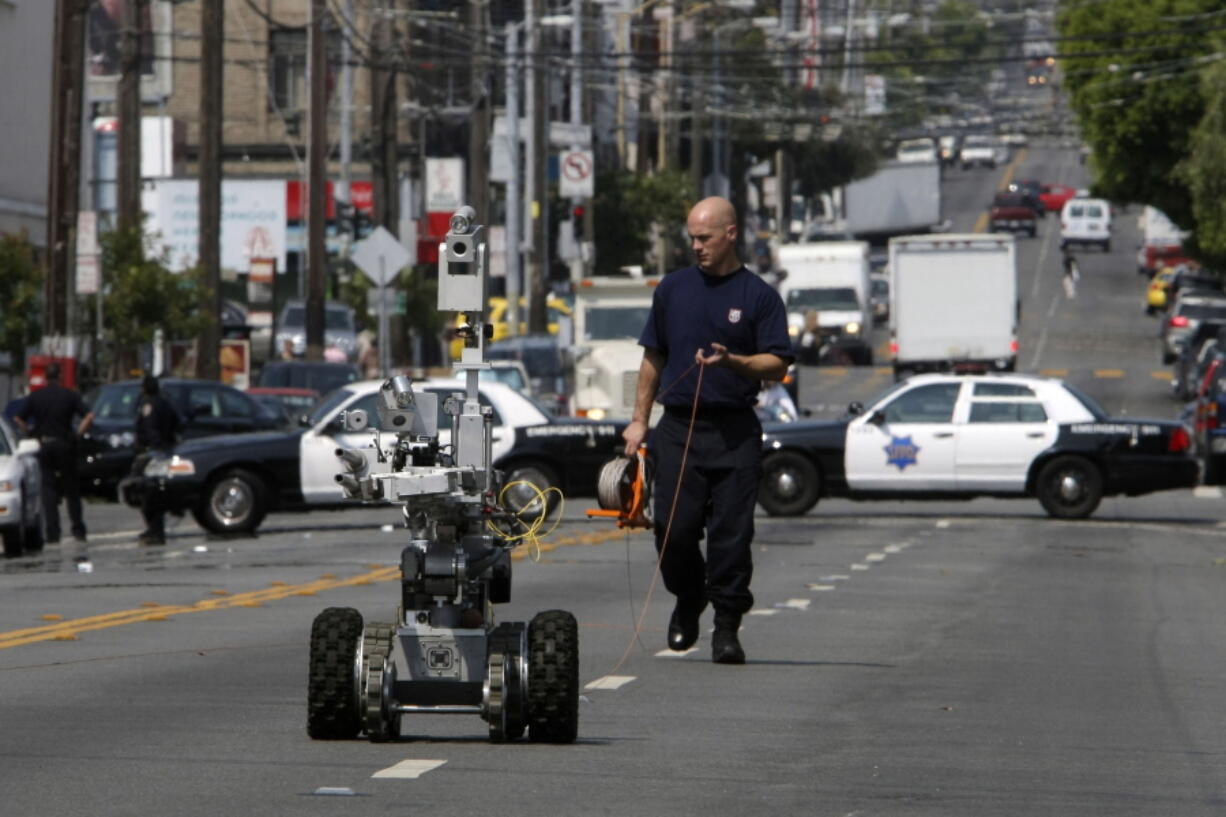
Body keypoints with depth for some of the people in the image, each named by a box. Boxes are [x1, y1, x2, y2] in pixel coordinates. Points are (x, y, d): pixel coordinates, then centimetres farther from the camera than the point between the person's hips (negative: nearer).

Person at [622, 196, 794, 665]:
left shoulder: (759, 296, 3)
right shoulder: (674, 288, 12)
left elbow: (777, 365, -1)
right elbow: (653, 358, 19)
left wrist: (731, 361, -18)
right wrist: (639, 420, 14)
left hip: (735, 434, -2)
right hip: (678, 428, 2)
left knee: (731, 533, -6)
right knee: (673, 530, -3)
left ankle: (727, 627, 1)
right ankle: (688, 600, 23)